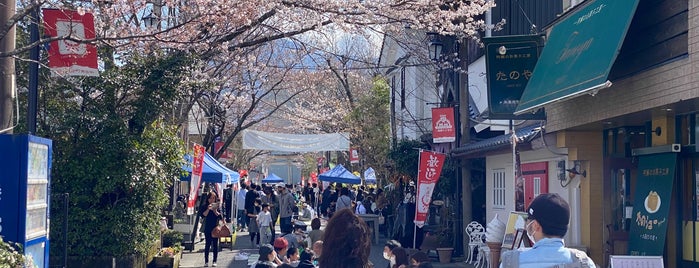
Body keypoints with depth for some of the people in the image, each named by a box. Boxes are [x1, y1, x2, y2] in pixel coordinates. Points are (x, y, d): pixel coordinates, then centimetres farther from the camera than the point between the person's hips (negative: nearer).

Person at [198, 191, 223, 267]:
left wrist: (215, 211, -20)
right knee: (207, 244, 0)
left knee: (215, 244, 3)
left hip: (216, 227, 1)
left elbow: (221, 216, -4)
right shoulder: (204, 206, 3)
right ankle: (206, 261, 4)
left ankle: (214, 261, 8)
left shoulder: (218, 205, 3)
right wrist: (208, 209, -20)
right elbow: (202, 215, -9)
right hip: (207, 228, -1)